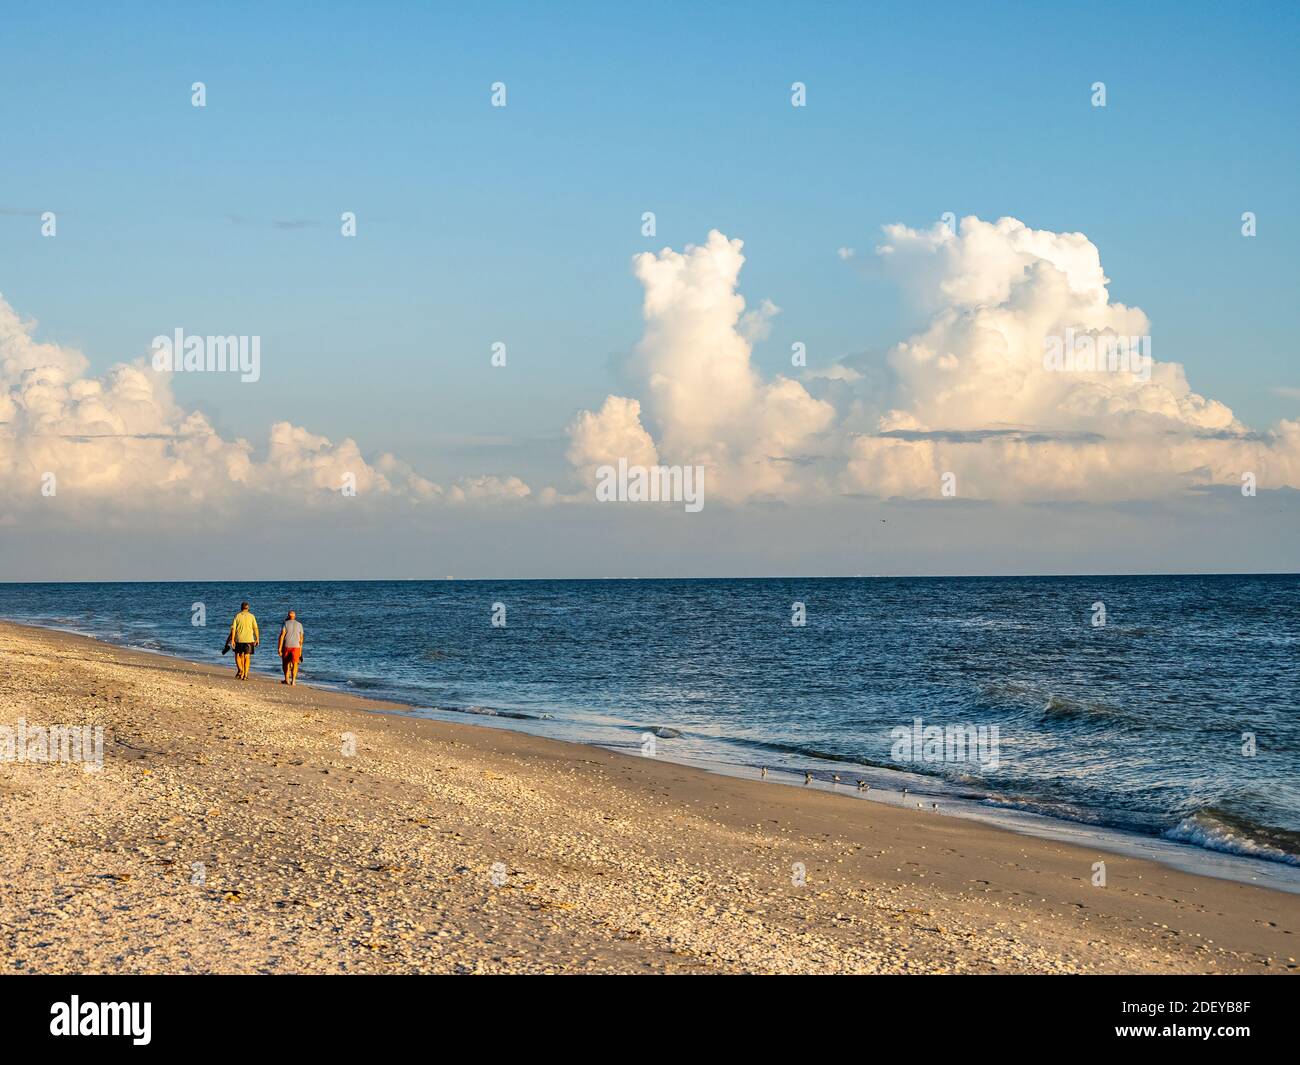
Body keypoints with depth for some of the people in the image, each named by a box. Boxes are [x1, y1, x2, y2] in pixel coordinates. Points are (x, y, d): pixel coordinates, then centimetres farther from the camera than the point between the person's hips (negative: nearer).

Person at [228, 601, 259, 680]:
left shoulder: (237, 616, 1)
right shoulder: (251, 616, 1)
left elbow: (233, 628, -4)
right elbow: (255, 628, -1)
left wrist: (232, 639, -3)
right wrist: (257, 639, 6)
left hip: (239, 639, 0)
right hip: (249, 639, 0)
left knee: (237, 655, 15)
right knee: (247, 657, 3)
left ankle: (240, 669, -7)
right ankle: (245, 674, -2)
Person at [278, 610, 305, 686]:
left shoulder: (286, 623, 0)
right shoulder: (299, 624, 6)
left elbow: (282, 636, -8)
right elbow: (301, 638, 8)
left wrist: (279, 648, -7)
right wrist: (300, 650, 15)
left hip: (286, 646, -1)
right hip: (296, 646, 1)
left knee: (286, 663, 15)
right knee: (295, 664, 0)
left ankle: (286, 679, 23)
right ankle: (293, 680, -12)